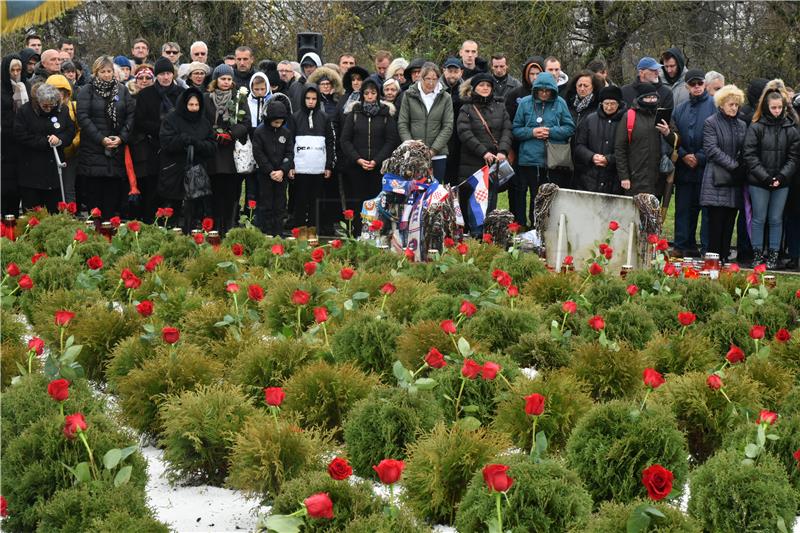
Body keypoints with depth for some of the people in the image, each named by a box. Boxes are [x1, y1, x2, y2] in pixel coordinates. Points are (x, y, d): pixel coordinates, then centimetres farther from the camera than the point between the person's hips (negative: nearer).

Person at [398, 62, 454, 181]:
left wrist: (433, 150, -9)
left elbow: (448, 127, 1)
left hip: (438, 155, 1)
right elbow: (402, 124, 3)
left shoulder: (445, 98, 6)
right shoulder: (409, 96, 5)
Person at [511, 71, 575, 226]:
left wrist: (551, 132, -10)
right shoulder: (525, 103, 4)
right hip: (531, 159, 0)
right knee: (535, 197, 4)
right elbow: (516, 130, 5)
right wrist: (532, 132, -11)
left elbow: (570, 128, 3)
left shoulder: (560, 103, 3)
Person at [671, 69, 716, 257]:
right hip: (684, 168, 5)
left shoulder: (714, 106, -1)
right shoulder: (680, 109, 15)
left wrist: (700, 157, -11)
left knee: (707, 209, -4)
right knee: (683, 208, 8)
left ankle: (708, 249, -1)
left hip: (706, 167, -5)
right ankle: (683, 246, 14)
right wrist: (683, 155, -4)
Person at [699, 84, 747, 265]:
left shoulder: (742, 125, 17)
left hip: (735, 181, 5)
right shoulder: (710, 123, 0)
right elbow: (712, 150, -9)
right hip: (716, 181, -5)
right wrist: (734, 166, -12)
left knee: (729, 222, 4)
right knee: (716, 221, -7)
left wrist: (741, 168, -2)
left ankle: (725, 256, 7)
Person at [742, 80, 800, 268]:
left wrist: (782, 176, -9)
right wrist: (765, 177, -12)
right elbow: (750, 155, -6)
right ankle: (757, 254, 12)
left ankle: (773, 255, 13)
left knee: (776, 220, 6)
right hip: (758, 182, -2)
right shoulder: (756, 128, -3)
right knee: (759, 219, 4)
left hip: (781, 183, 2)